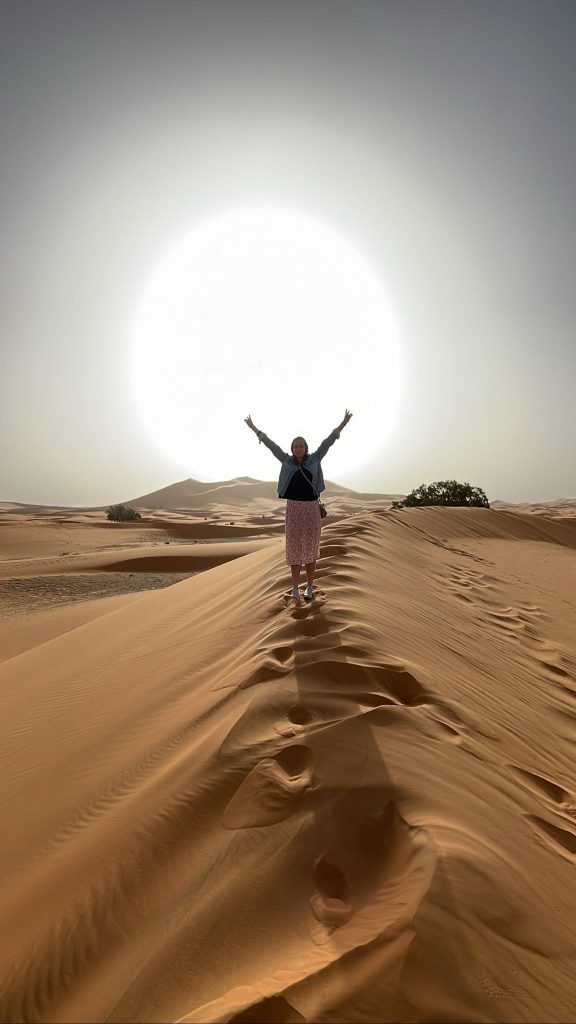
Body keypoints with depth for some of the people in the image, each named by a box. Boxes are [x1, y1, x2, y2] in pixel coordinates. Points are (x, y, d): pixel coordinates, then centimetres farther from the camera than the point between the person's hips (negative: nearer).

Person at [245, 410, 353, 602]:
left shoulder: (314, 459, 6)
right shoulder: (287, 461, 6)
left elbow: (327, 442, 4)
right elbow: (271, 445, 7)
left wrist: (342, 424, 1)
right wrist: (254, 428, 9)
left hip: (312, 508, 0)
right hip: (293, 508, 0)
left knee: (310, 547, 5)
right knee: (294, 548, 4)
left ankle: (310, 587, 15)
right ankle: (295, 587, 13)